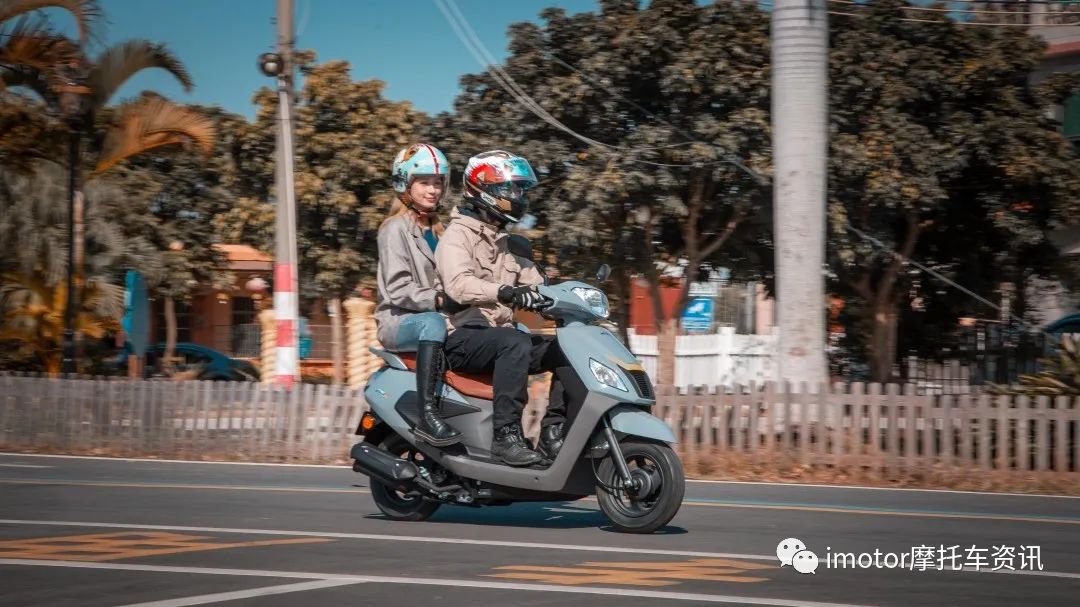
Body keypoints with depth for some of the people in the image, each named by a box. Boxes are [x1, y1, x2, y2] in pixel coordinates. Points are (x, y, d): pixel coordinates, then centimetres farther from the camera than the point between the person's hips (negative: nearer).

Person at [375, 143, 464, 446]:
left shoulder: (438, 230, 22)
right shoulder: (395, 229, -2)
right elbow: (398, 288, -14)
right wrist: (438, 299, -25)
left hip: (434, 317, 7)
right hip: (398, 322, -7)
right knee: (433, 323, -42)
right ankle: (428, 415, -50)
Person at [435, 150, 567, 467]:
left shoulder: (508, 243, 22)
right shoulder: (458, 235, -5)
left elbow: (537, 284, 16)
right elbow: (458, 284, -24)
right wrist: (503, 292, -41)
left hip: (499, 333, 8)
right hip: (462, 336, -8)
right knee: (516, 344, -36)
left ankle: (553, 431, -7)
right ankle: (505, 434, -36)